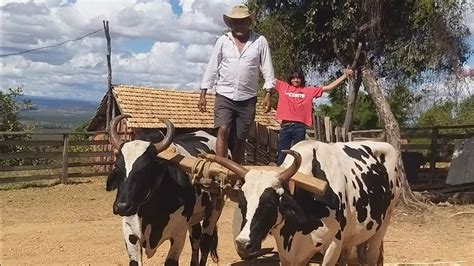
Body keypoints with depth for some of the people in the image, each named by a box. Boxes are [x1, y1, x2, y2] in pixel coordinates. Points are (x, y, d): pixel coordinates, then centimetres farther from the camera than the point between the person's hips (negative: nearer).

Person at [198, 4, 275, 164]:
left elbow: (267, 69, 2)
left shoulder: (260, 42, 2)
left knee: (240, 139, 6)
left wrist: (268, 94, -7)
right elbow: (212, 68, 6)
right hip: (224, 96, 0)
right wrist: (203, 94, 2)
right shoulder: (223, 41, 5)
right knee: (223, 131, -16)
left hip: (247, 99, 0)